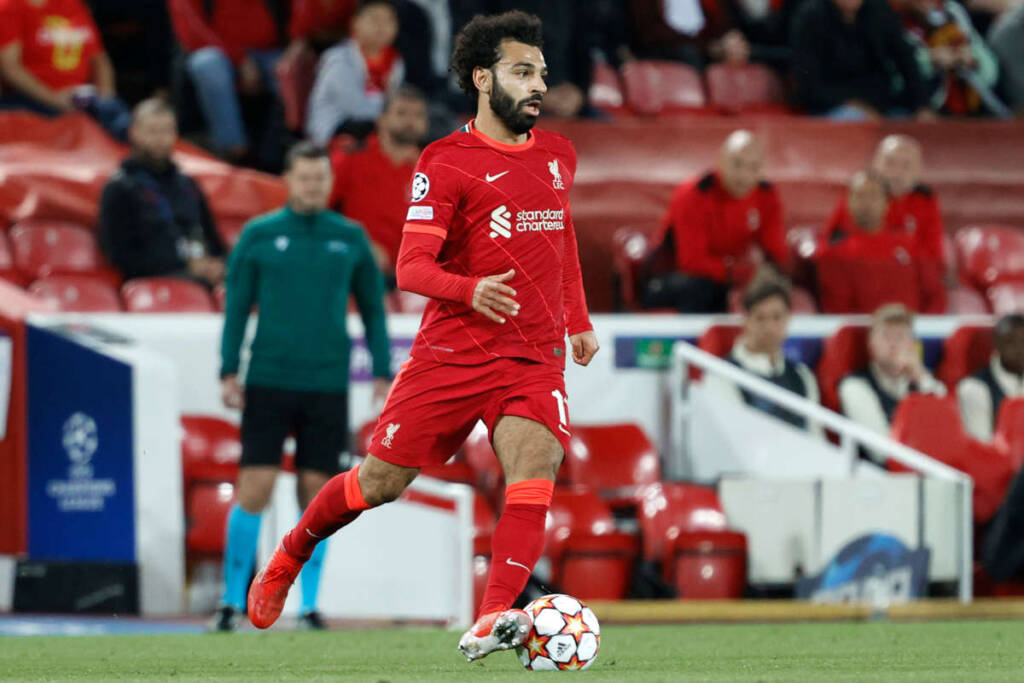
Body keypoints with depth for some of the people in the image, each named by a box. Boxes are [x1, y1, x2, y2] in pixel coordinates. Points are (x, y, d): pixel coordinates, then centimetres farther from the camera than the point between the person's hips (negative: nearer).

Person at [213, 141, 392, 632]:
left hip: (327, 384, 1)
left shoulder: (351, 238, 7)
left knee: (317, 493, 1)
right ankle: (233, 600, 1)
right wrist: (229, 371, -2)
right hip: (268, 383, -1)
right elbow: (236, 306, 5)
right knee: (254, 489, -6)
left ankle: (309, 605, 9)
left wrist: (383, 374, 5)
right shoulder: (259, 236, 3)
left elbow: (373, 308, 12)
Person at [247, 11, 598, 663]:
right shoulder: (447, 162, -6)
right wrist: (469, 290, -32)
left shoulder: (558, 155, 12)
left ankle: (492, 622, -33)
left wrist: (578, 320, 27)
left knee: (535, 463, -24)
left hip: (535, 357, 3)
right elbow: (411, 267, -13)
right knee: (381, 481, 3)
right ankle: (290, 553, 32)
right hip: (450, 354, -3)